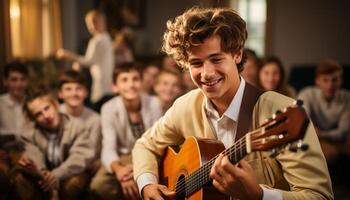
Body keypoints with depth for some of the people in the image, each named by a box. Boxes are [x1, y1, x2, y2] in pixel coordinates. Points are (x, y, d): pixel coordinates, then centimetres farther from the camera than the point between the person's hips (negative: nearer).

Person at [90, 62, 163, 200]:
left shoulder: (153, 103, -15)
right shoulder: (109, 108, -13)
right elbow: (108, 149, -20)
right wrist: (118, 169, -44)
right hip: (124, 157, 1)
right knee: (98, 185, -25)